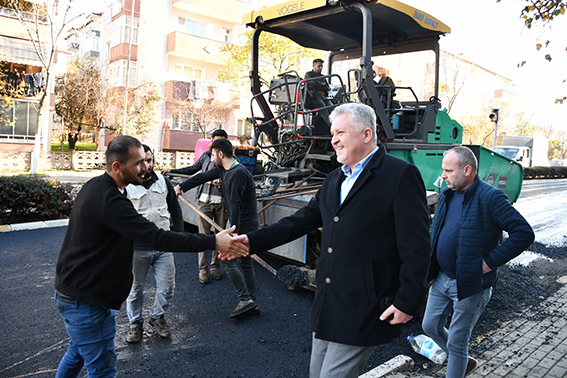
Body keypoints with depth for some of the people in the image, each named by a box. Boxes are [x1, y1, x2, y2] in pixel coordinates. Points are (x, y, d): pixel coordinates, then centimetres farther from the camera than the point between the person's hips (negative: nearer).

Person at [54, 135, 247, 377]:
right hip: (85, 301, -10)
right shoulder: (109, 201, -29)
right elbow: (158, 239, -33)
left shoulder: (94, 186, 2)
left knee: (77, 353, 28)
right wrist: (214, 242, -33)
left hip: (72, 291, 10)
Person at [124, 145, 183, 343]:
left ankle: (157, 316, 33)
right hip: (138, 248, -3)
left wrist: (179, 234, 12)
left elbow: (175, 209, 14)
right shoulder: (126, 187, -9)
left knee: (167, 287, 7)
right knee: (135, 288, 12)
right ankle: (135, 322, 33)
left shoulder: (163, 181, 4)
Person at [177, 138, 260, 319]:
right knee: (245, 263, 12)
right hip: (243, 225, 10)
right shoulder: (222, 170, 9)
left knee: (228, 260, -5)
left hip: (243, 225, -10)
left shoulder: (239, 173, -21)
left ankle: (245, 299, 1)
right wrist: (181, 187, 23)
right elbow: (203, 177, 18)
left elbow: (235, 203, -28)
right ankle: (252, 304, 18)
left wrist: (233, 231, -32)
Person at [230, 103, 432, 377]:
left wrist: (407, 301, -16)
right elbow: (302, 220, 12)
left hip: (364, 310, -8)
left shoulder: (400, 175, -11)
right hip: (328, 304, 8)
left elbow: (416, 246, -13)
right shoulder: (335, 179, 13)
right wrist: (252, 241, 4)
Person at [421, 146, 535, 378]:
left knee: (456, 341, 6)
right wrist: (430, 262, 7)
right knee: (430, 326, 19)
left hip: (470, 284, -7)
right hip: (441, 278, 8)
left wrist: (490, 261, -21)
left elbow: (524, 233, -21)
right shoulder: (446, 194, 5)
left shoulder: (490, 197, -17)